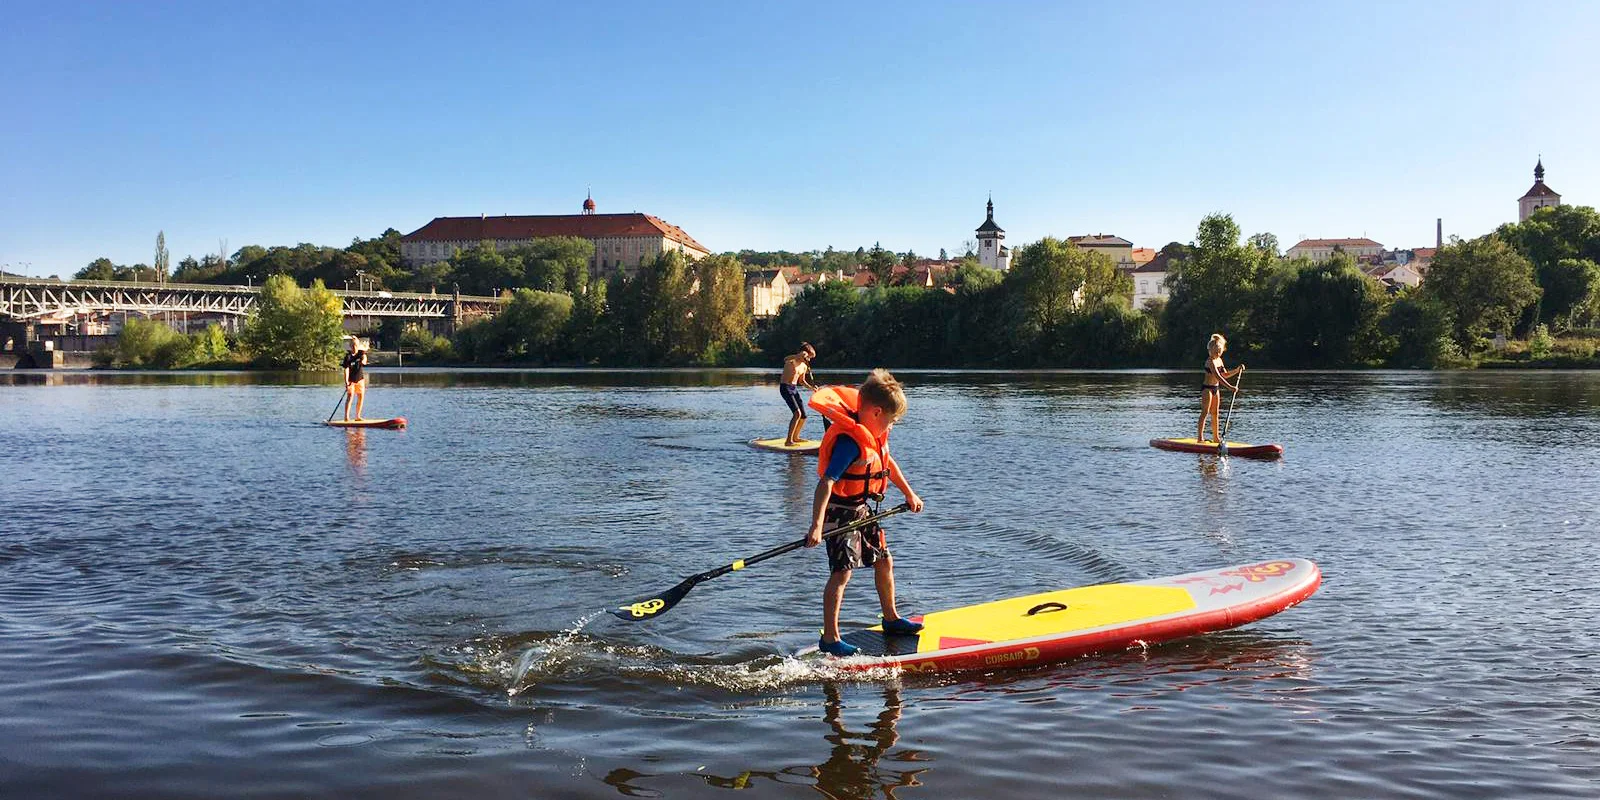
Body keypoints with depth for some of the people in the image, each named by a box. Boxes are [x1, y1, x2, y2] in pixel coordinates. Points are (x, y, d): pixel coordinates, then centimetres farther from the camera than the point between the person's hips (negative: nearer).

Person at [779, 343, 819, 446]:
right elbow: (785, 359, -38)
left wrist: (811, 388, 7)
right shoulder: (792, 360, -13)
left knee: (803, 416, 8)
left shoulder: (804, 366, 10)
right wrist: (799, 356, -47)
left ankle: (795, 437, 29)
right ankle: (788, 441, -19)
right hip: (785, 387, -8)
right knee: (797, 413, -21)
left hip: (794, 388, 8)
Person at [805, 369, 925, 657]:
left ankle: (891, 619, 36)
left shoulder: (873, 433, 3)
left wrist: (909, 494, 28)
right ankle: (830, 639, -8)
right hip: (840, 512, -10)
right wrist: (816, 526, -42)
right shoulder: (850, 441, -27)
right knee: (842, 572, -13)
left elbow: (887, 463, 22)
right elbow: (826, 483, -35)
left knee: (884, 562, 18)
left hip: (861, 509, 10)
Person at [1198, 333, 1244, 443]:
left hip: (1216, 388, 9)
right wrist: (1230, 387, -34)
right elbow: (1218, 376, -29)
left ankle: (1216, 437, 18)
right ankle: (1200, 437, -11)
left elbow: (1225, 375, 20)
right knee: (1205, 412, -10)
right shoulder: (1211, 361, -19)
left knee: (1215, 413, 12)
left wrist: (1238, 370, 9)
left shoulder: (1219, 360, 9)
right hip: (1207, 388, -9)